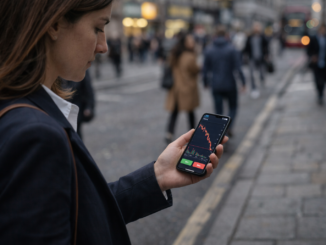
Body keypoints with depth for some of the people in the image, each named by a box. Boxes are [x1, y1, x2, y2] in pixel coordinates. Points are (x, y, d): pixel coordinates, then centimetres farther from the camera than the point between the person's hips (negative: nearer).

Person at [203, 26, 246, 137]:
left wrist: (206, 82, 16)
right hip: (230, 84, -2)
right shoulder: (232, 50, -8)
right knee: (233, 107, 17)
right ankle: (229, 127, -4)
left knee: (218, 111, 10)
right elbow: (238, 68, -12)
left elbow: (205, 69, 3)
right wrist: (243, 82, -5)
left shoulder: (209, 50, 0)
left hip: (215, 86, 2)